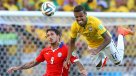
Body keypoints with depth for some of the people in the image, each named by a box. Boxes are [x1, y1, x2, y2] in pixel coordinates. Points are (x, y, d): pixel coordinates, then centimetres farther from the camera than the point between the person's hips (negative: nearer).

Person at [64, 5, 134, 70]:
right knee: (98, 66, 12)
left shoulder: (95, 22, -40)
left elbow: (108, 39, -38)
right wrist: (68, 59, -14)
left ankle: (121, 34, 30)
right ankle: (104, 56, 45)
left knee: (117, 61, 14)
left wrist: (98, 50, -51)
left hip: (105, 42, -3)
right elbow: (72, 42, -8)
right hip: (92, 45, 3)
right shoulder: (74, 26, -27)